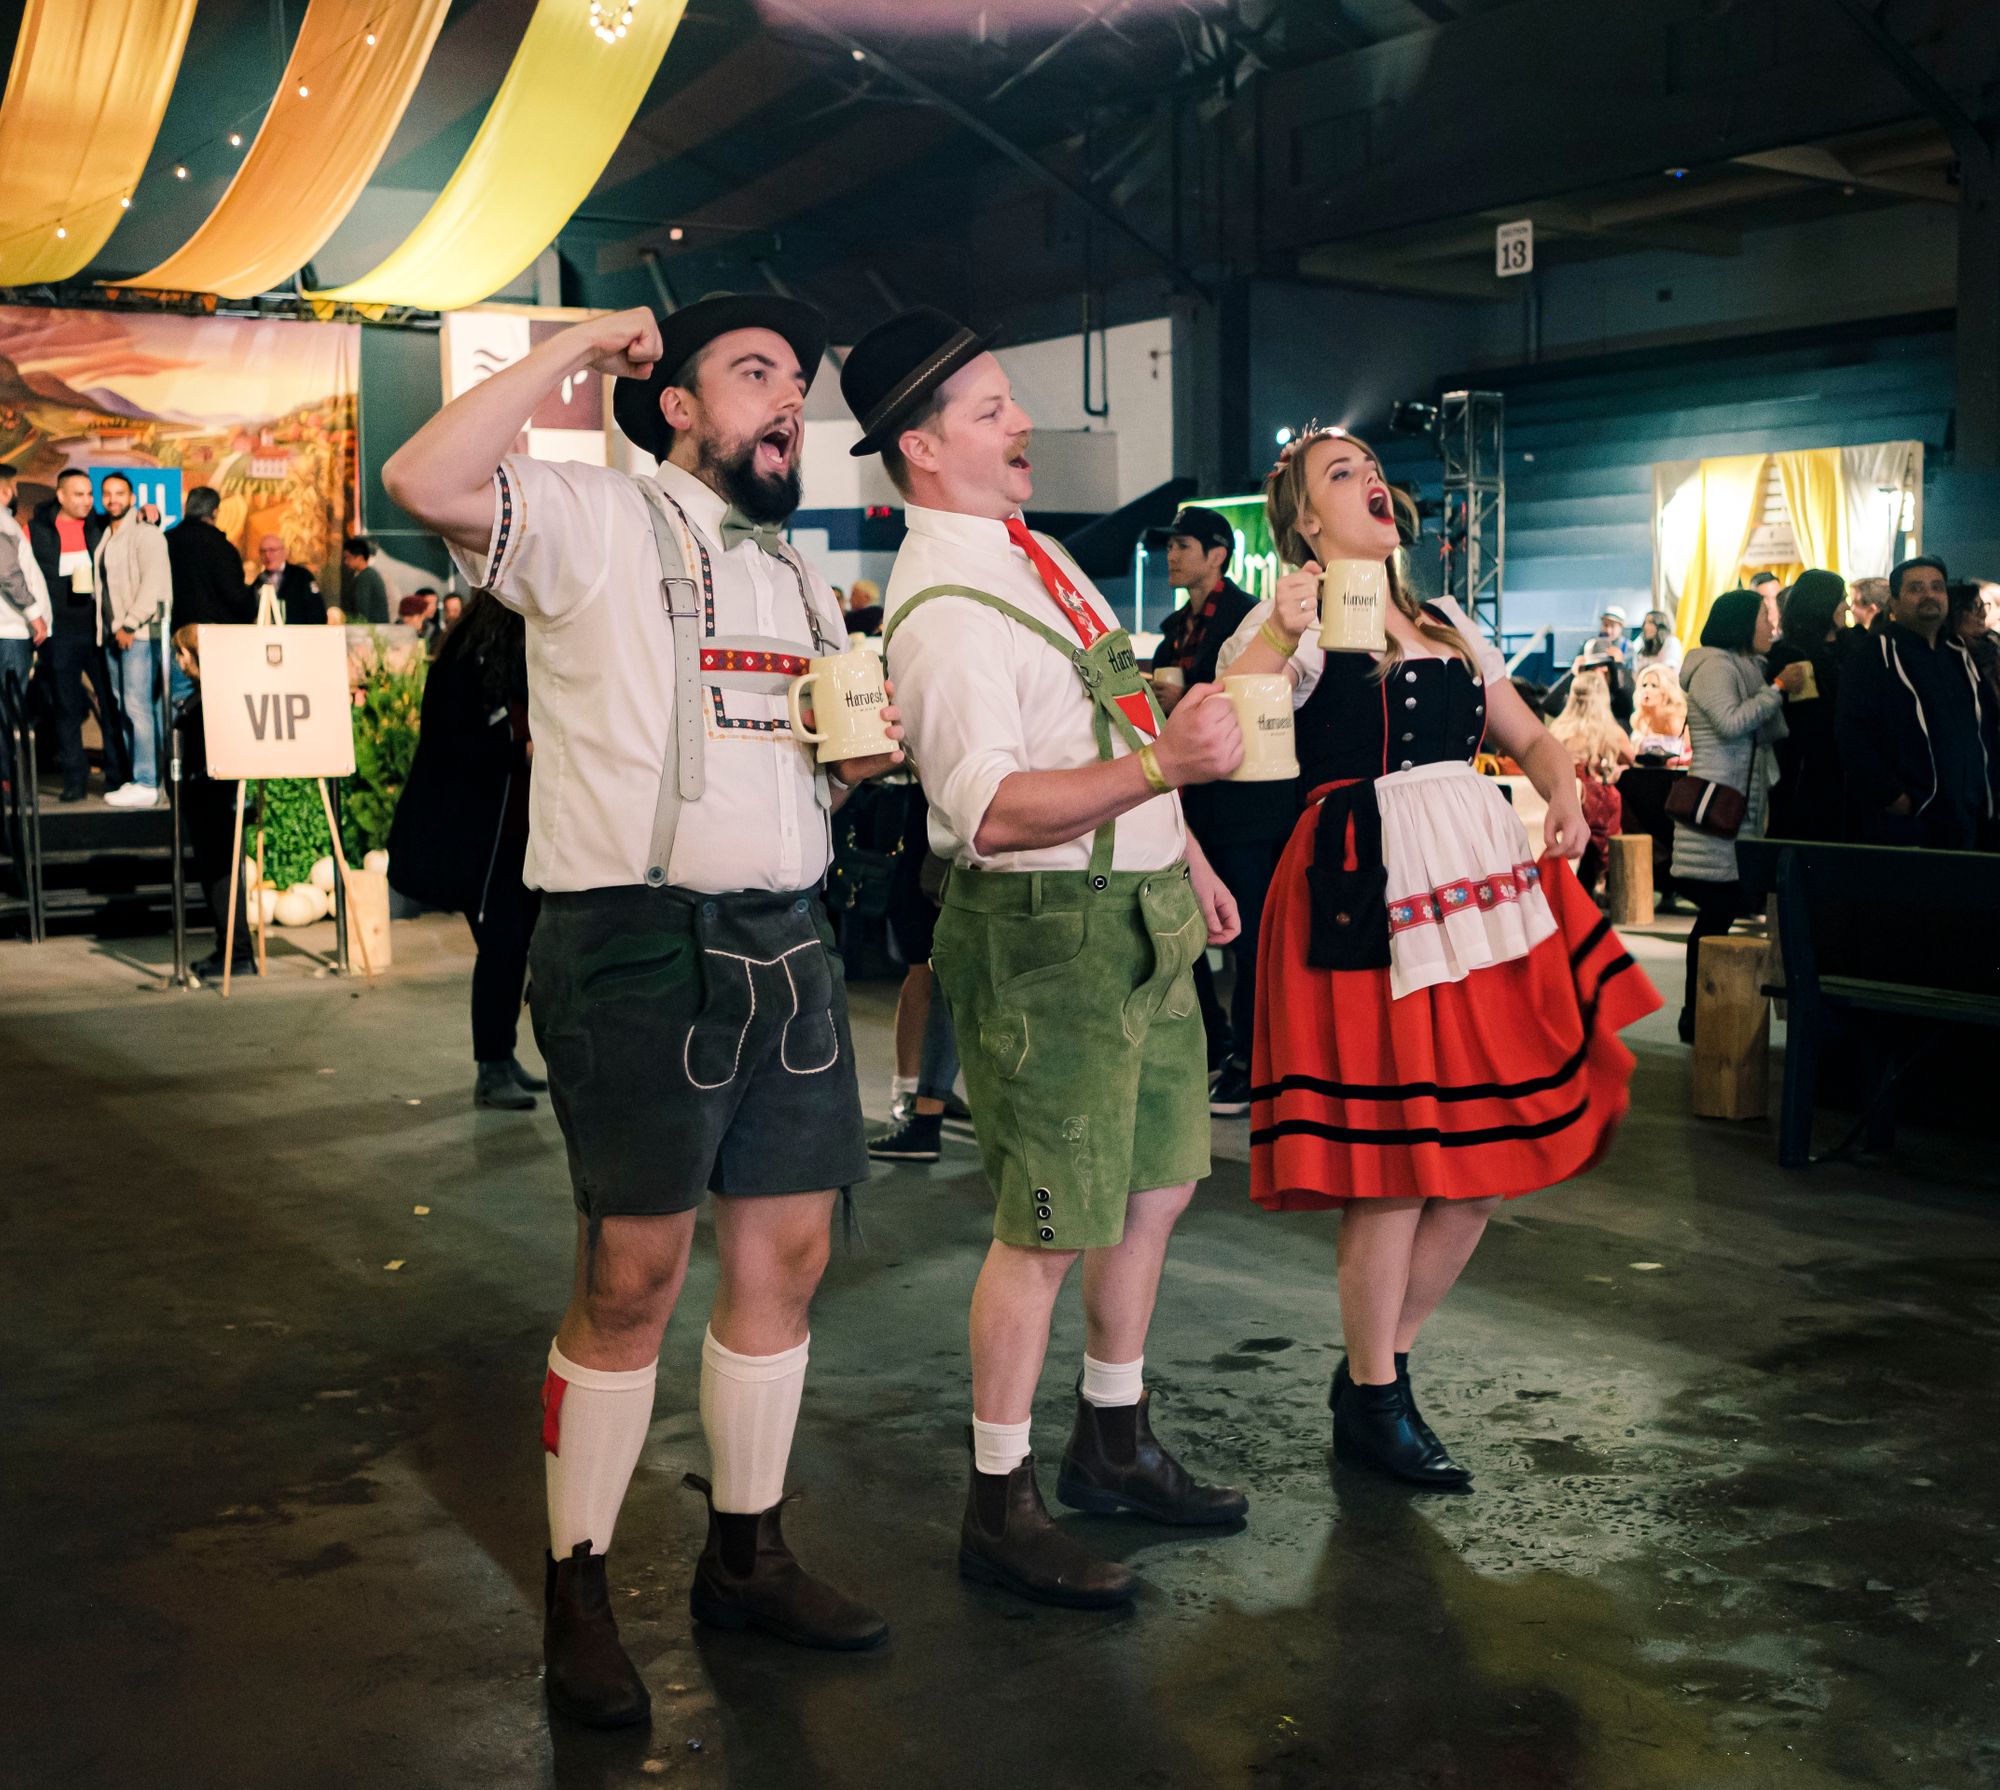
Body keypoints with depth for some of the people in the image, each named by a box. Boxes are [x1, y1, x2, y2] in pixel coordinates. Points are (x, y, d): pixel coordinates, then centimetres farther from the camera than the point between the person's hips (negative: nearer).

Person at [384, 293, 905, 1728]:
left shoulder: (798, 575, 21)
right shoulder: (597, 522, -3)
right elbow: (426, 480, -22)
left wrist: (865, 756, 3)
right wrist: (576, 349, -13)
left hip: (786, 945, 7)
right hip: (639, 945, -7)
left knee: (786, 1257, 10)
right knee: (633, 1280, -3)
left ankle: (746, 1553, 27)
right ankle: (578, 1589, 15)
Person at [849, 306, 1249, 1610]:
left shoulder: (1035, 550, 12)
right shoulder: (943, 611, -19)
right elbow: (994, 811, -30)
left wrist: (1189, 857, 22)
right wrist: (1166, 765, -39)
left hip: (1143, 915, 10)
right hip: (1046, 933, -10)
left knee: (1156, 1189, 18)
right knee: (1051, 1229, -2)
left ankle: (1114, 1446, 35)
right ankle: (1000, 1506, 15)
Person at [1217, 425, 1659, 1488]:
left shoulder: (1446, 626, 18)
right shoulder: (1293, 622, -1)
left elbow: (1529, 737, 24)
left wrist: (1563, 793, 4)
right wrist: (1278, 637, -31)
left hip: (1487, 883, 7)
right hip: (1371, 899, -7)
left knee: (1490, 1154, 7)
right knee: (1394, 1156, -4)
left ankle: (1381, 1361, 25)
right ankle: (1371, 1404, 14)